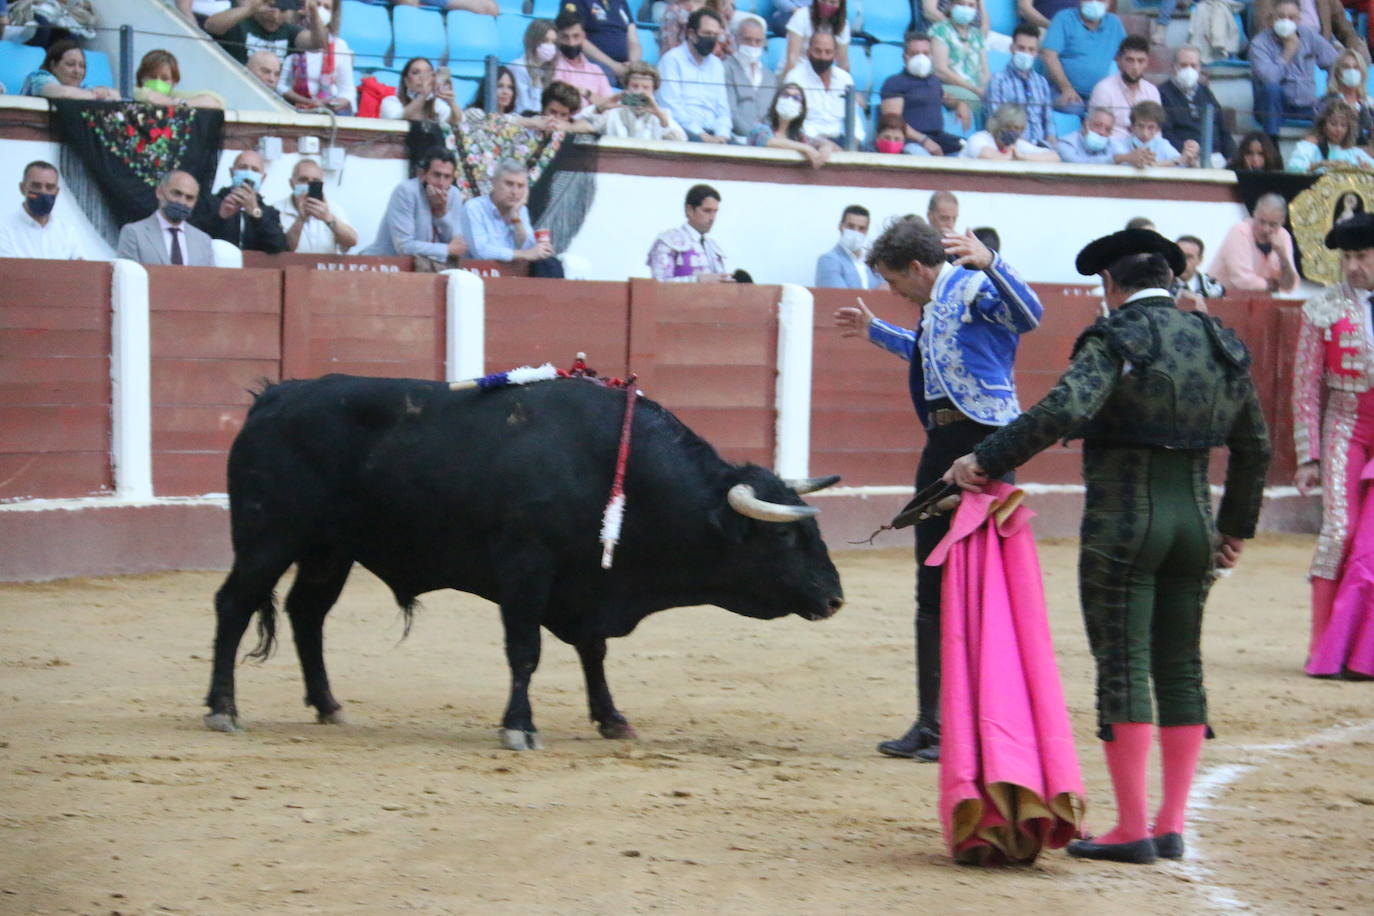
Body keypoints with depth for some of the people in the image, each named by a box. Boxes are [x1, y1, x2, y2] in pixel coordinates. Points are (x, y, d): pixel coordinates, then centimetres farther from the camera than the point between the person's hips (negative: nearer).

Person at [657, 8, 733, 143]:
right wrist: (701, 135, -17)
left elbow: (722, 108, 17)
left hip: (713, 136, 5)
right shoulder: (672, 60, 2)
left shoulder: (716, 65, 21)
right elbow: (672, 107, -8)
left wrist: (722, 135, -5)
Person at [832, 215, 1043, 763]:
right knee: (934, 587, 14)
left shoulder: (975, 286, -10)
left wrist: (990, 263, -44)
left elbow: (1029, 315, -30)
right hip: (943, 441, 10)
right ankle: (931, 723, 22)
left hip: (983, 440, -10)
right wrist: (876, 332, 45)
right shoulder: (936, 302, 18)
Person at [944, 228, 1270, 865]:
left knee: (1123, 668, -2)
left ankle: (1132, 829, -1)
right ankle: (1171, 827, 13)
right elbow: (1254, 445, 17)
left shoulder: (1115, 338, -10)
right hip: (1195, 520, 6)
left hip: (1122, 522, -6)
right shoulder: (1220, 343, 10)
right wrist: (1235, 528, 27)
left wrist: (985, 462, -21)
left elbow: (1065, 409, -26)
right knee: (1181, 668, 11)